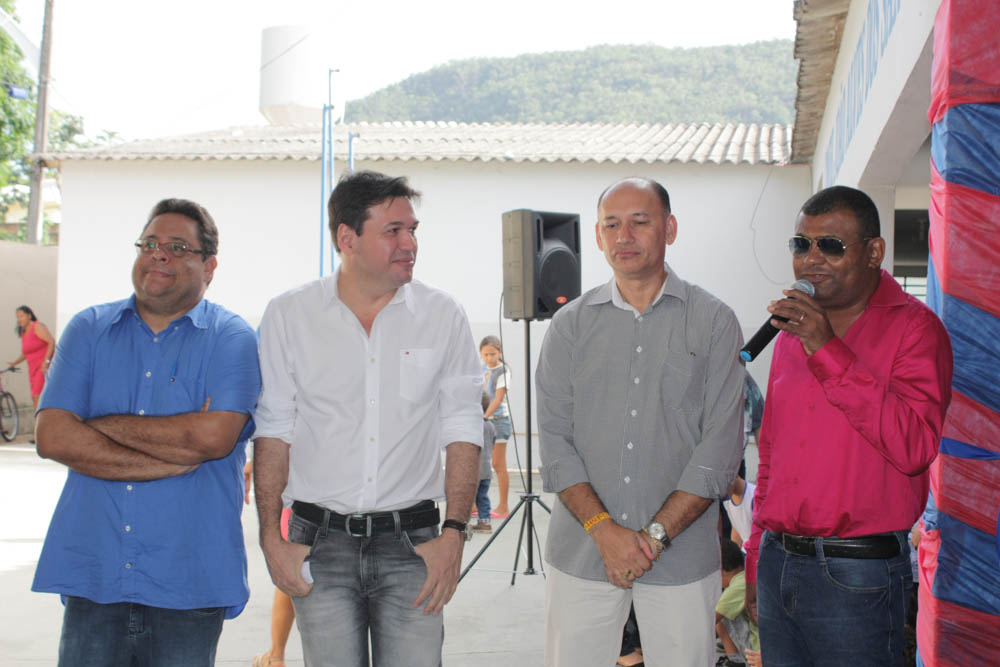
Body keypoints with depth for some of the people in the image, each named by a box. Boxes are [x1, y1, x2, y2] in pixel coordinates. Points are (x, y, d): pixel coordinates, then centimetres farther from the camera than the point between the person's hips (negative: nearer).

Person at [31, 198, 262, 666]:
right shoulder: (89, 329, 9)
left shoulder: (231, 339, 0)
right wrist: (176, 460, -11)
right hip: (92, 571, 2)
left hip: (188, 579, -2)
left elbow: (214, 436, -16)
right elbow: (52, 437, -3)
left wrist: (102, 425, -7)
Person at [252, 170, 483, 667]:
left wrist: (454, 532, -5)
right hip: (320, 542, 0)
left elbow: (462, 431, 4)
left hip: (411, 542, 0)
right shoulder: (289, 315, 1)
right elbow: (272, 431, 4)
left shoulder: (443, 317, 2)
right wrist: (271, 538, -1)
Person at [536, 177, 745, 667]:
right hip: (580, 553, 1)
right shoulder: (570, 324, 7)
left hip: (682, 556, -1)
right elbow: (555, 439, 1)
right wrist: (604, 528, -11)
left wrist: (657, 533, -11)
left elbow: (721, 445, -4)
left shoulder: (713, 321, 2)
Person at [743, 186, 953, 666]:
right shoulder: (791, 335, 13)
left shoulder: (913, 327, -7)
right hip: (778, 566, 6)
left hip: (857, 577, -6)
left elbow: (914, 446, -22)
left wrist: (829, 351, -22)